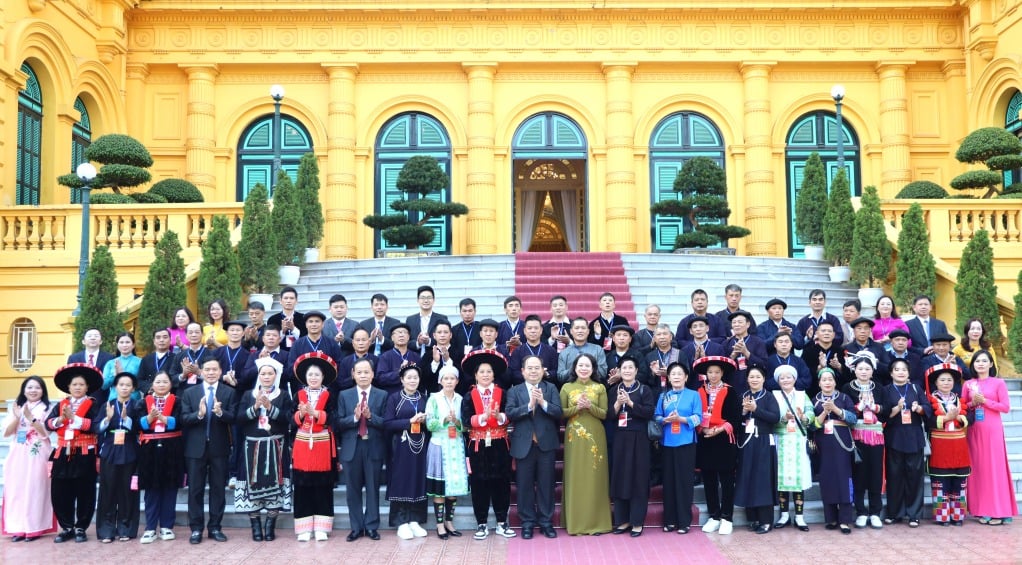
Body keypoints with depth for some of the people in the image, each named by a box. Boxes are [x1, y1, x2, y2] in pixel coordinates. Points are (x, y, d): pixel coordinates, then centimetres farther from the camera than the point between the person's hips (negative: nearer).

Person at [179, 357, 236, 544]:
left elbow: (233, 418, -8)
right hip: (196, 447, 0)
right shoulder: (189, 393, 4)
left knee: (218, 488, 6)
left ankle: (215, 527, 15)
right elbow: (184, 419, -4)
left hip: (219, 447, 0)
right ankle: (196, 528, 12)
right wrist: (199, 414, -23)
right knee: (195, 489, 4)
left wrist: (220, 412, -27)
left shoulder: (229, 392, 2)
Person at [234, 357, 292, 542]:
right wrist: (255, 407, -15)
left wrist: (270, 407, -17)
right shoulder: (248, 395, 10)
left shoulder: (283, 396, 7)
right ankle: (256, 527, 6)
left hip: (275, 447, -1)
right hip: (253, 446, 1)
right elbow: (240, 418, -1)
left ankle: (270, 527, 7)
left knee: (274, 484, -3)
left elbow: (288, 419, -7)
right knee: (253, 485, -2)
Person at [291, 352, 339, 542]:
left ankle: (321, 528, 7)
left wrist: (314, 412, -22)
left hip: (323, 445, -1)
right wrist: (301, 414, -19)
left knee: (323, 487, 1)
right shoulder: (299, 395, 8)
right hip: (302, 444, 1)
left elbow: (332, 418, -10)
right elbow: (293, 420, 1)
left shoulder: (329, 396, 3)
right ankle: (304, 528, 7)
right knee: (302, 487, 0)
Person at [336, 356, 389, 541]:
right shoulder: (344, 395, 7)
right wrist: (354, 417, -16)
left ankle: (371, 526, 13)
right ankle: (356, 527, 15)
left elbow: (386, 423, -3)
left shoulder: (382, 395, 4)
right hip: (352, 448, 1)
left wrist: (370, 416, -19)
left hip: (374, 447, -1)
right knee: (353, 489, 6)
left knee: (373, 488, 4)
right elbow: (339, 423, 0)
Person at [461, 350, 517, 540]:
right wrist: (483, 416, -24)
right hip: (478, 446, -1)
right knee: (479, 485, 3)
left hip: (499, 446, 1)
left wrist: (499, 416, -27)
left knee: (501, 483, 5)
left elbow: (509, 418, -7)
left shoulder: (502, 394, 4)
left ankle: (502, 523, 15)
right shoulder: (469, 397, 2)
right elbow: (466, 421, -11)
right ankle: (481, 524, 13)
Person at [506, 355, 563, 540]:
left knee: (546, 484, 6)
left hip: (546, 443, 0)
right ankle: (527, 523, 15)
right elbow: (510, 413, -9)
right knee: (525, 485, 5)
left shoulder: (551, 388, 7)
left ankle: (546, 522, 16)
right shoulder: (514, 391, 6)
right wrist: (529, 405, -20)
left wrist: (543, 402, -20)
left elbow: (559, 412, -5)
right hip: (524, 444, 0)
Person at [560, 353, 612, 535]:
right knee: (575, 477, 1)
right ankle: (575, 521, 7)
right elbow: (561, 413, 1)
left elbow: (605, 414, -1)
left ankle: (596, 521, 8)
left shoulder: (600, 388, 4)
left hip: (595, 437, 0)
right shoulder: (567, 387, 6)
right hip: (574, 437, 0)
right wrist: (577, 407, -15)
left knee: (594, 477, 2)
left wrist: (590, 406, -17)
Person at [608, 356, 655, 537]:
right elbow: (608, 416, 3)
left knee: (638, 478, -1)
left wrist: (630, 402, -19)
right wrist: (617, 403, -13)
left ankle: (637, 522, 5)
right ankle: (623, 520, 14)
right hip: (619, 439, 3)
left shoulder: (644, 390, 0)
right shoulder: (613, 391, 9)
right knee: (619, 478, 5)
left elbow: (649, 412, -11)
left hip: (638, 439, -3)